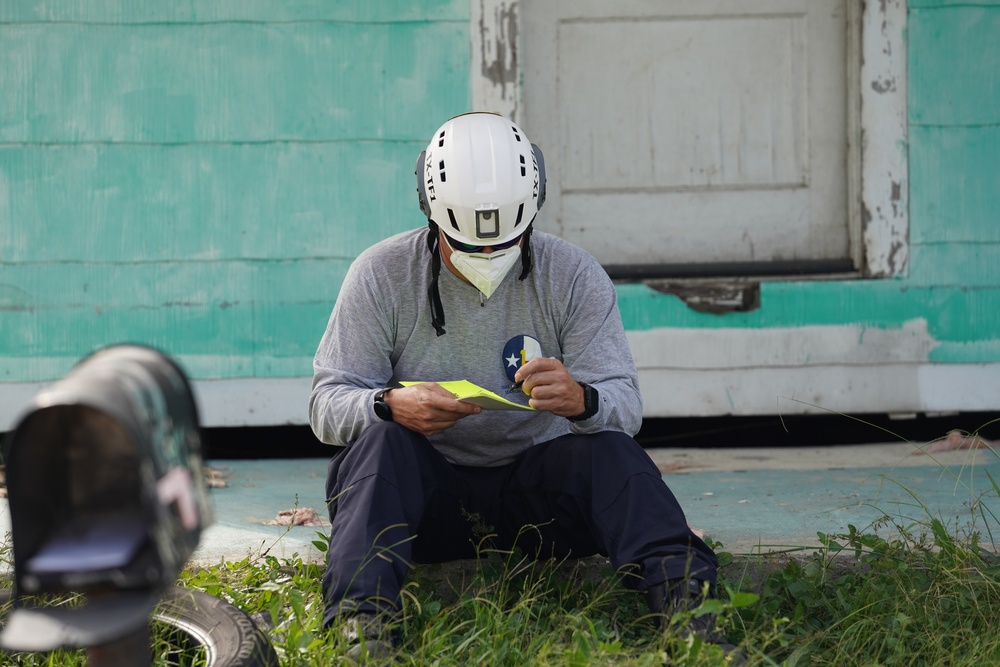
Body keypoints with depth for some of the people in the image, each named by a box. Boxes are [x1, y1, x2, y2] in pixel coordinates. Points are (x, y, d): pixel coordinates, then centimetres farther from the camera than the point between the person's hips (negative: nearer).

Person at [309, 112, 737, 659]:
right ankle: (361, 621, -47)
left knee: (609, 449, -28)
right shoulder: (382, 276, -5)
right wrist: (391, 404, -33)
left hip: (536, 486, 1)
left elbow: (625, 405, -10)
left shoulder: (573, 277, -3)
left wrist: (581, 400, -37)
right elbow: (327, 403, -8)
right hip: (427, 490, 0)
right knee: (380, 440, -31)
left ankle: (680, 598, -42)